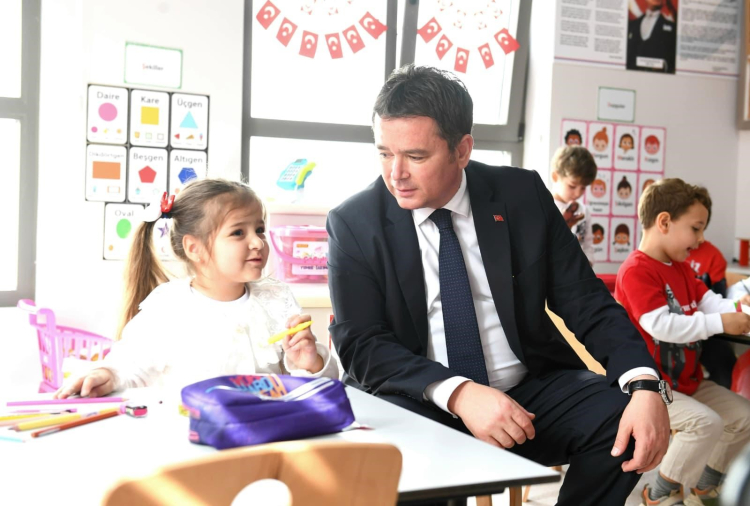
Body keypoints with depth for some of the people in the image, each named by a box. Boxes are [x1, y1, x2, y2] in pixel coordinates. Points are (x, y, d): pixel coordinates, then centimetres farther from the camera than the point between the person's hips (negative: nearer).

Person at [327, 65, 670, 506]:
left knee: (623, 419, -24)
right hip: (422, 403, -2)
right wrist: (457, 393, -27)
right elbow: (360, 344, -11)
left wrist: (645, 385, -19)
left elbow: (585, 302, -1)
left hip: (530, 391, 2)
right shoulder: (355, 223, -5)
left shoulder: (522, 195, -1)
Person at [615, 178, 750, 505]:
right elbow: (660, 325, -29)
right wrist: (719, 323, -27)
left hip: (687, 379, 10)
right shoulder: (636, 271, -21)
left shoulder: (681, 268, 13)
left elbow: (709, 301, 7)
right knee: (706, 422, -26)